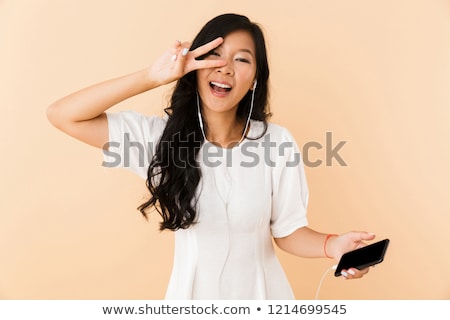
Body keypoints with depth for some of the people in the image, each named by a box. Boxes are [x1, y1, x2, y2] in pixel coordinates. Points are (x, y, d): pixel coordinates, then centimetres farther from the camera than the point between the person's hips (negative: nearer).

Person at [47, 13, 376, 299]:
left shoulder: (276, 142, -15)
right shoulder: (163, 134, -14)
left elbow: (288, 231, -8)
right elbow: (62, 115, -18)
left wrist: (333, 245, -29)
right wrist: (152, 77, -26)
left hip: (260, 293, 0)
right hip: (192, 292, 1)